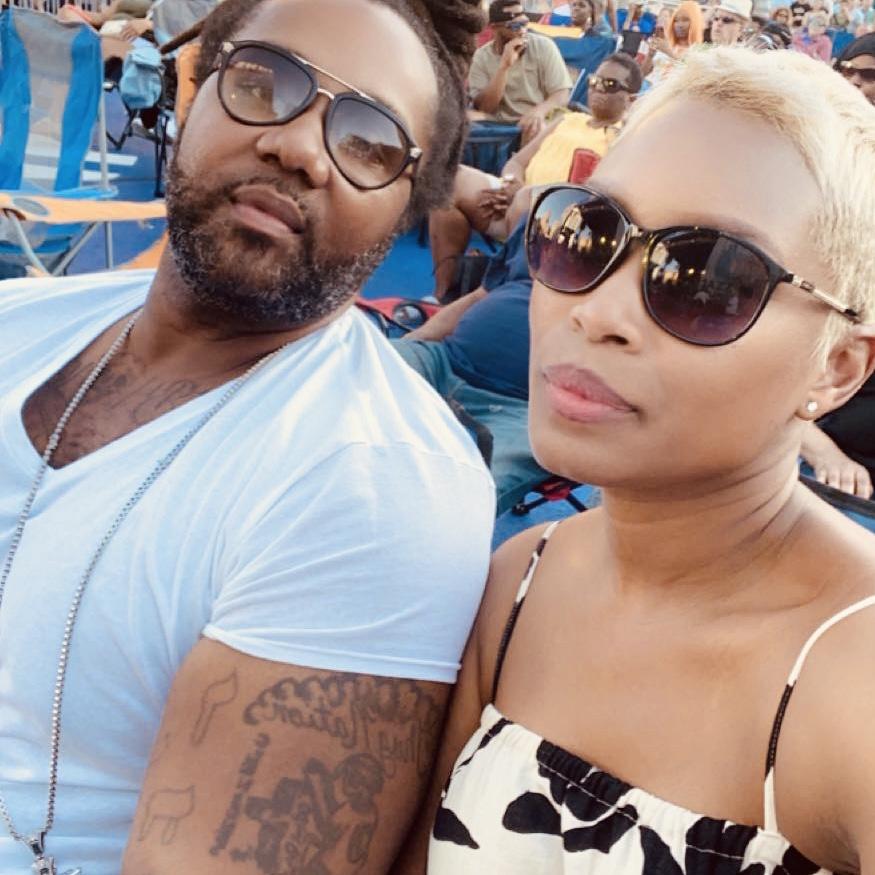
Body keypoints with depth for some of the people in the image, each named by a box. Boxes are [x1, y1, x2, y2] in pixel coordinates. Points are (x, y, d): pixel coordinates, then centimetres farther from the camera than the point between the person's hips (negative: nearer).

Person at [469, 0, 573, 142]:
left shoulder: (544, 46, -1)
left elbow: (562, 94, -7)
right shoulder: (482, 57, 0)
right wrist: (504, 66, -19)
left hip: (541, 126, 0)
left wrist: (539, 111, -29)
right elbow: (483, 108, -9)